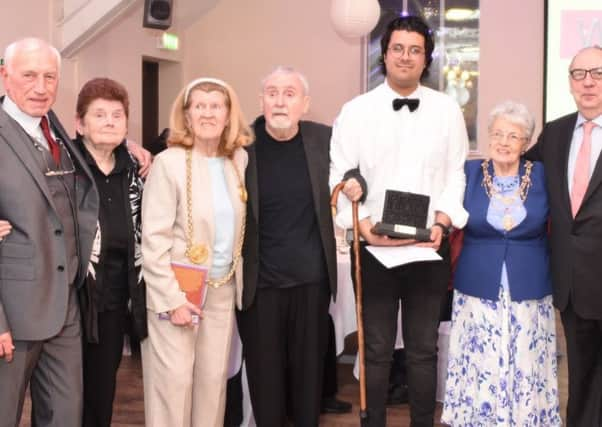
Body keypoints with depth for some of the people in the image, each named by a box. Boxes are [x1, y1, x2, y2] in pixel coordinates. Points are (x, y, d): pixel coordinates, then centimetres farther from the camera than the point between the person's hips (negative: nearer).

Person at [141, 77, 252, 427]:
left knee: (214, 379, 10)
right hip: (178, 291, -5)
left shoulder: (240, 159, 4)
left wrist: (237, 279, 5)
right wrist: (172, 299, -15)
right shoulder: (169, 163, -11)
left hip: (223, 290, 5)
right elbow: (153, 238, -13)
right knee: (174, 381, 0)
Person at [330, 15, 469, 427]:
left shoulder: (448, 109, 4)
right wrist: (366, 228, -15)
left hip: (430, 247, 1)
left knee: (424, 349, 11)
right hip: (374, 247, -1)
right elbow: (341, 177, -4)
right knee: (377, 349, 8)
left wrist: (441, 223, -11)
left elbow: (456, 175, 3)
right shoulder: (355, 110, 0)